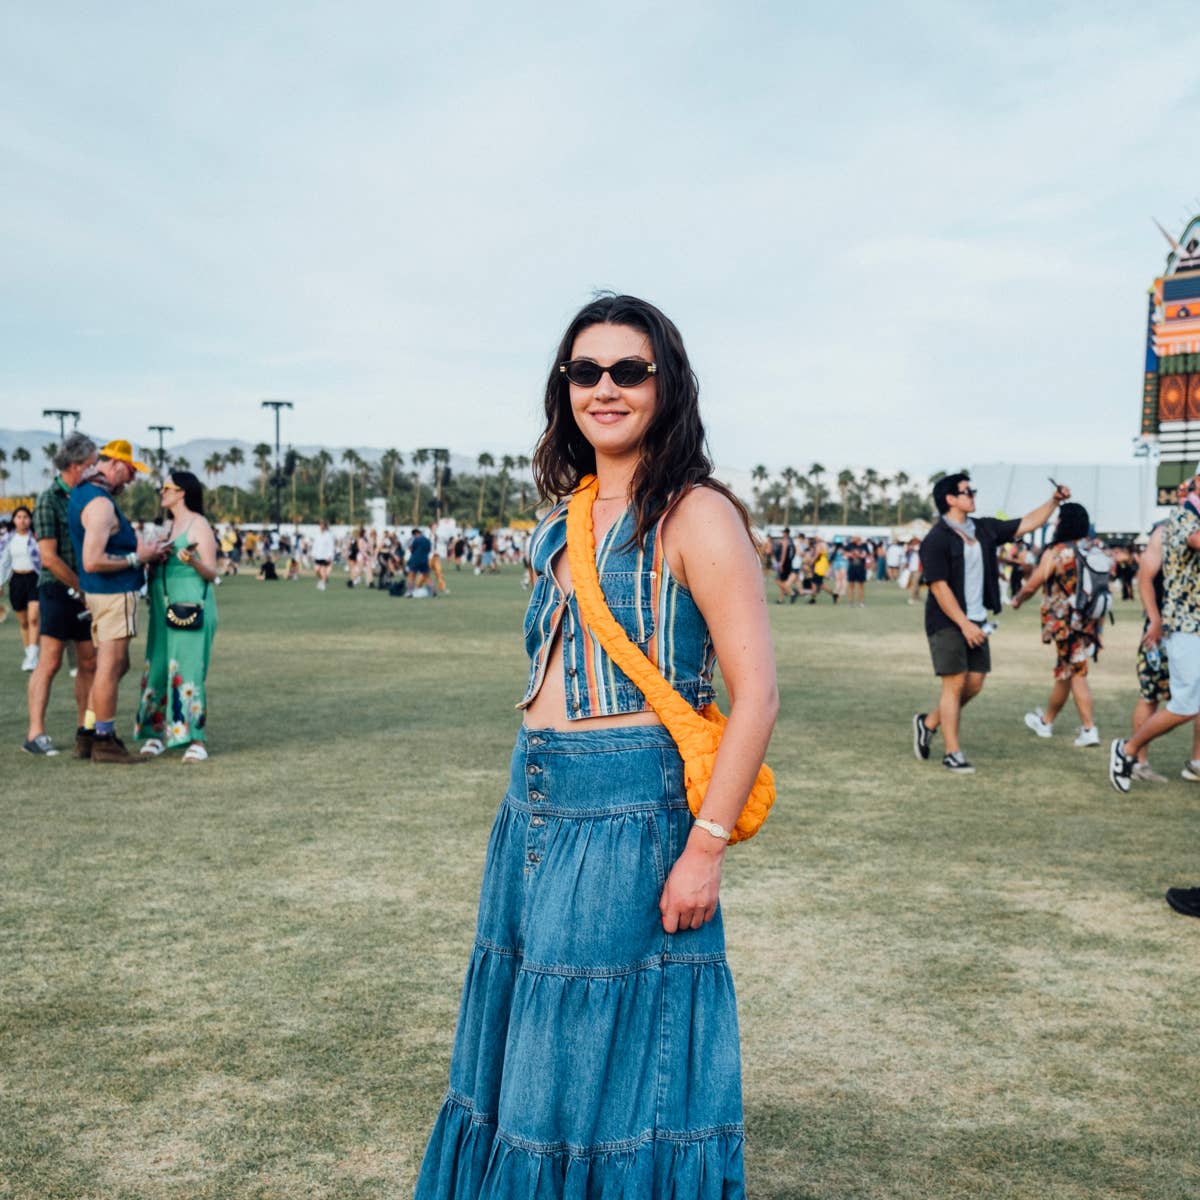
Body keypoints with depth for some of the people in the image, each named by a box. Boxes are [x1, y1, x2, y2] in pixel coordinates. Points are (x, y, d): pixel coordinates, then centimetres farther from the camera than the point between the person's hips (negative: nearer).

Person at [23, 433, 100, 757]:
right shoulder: (48, 501, -8)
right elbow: (49, 557, -14)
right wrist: (83, 589, -11)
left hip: (85, 593, 7)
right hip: (57, 591, -7)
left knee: (89, 663, 8)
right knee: (50, 662, -6)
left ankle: (85, 729, 16)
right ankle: (35, 733, -3)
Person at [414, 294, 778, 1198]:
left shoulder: (693, 515, -11)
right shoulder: (570, 518, 12)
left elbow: (757, 695, -15)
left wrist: (705, 849, -19)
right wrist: (531, 805, 16)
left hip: (631, 814, -8)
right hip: (533, 809, 8)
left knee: (617, 1055, 3)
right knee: (529, 1053, 18)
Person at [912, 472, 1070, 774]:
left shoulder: (984, 529, 9)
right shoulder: (936, 539, -13)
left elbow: (1026, 524, 17)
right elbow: (939, 586, -17)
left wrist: (1054, 501, 7)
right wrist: (964, 624, -20)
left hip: (976, 621, 7)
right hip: (947, 622, -7)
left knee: (974, 684, 6)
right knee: (955, 683, -6)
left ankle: (928, 722, 25)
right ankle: (952, 753, 3)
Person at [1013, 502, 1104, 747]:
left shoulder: (1055, 553, -11)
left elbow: (1031, 587, -5)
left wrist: (1018, 599, 14)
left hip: (1066, 622, -6)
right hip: (1090, 621, 6)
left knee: (1074, 674, 3)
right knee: (1065, 673, 13)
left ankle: (1090, 729, 7)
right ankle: (1047, 720, 20)